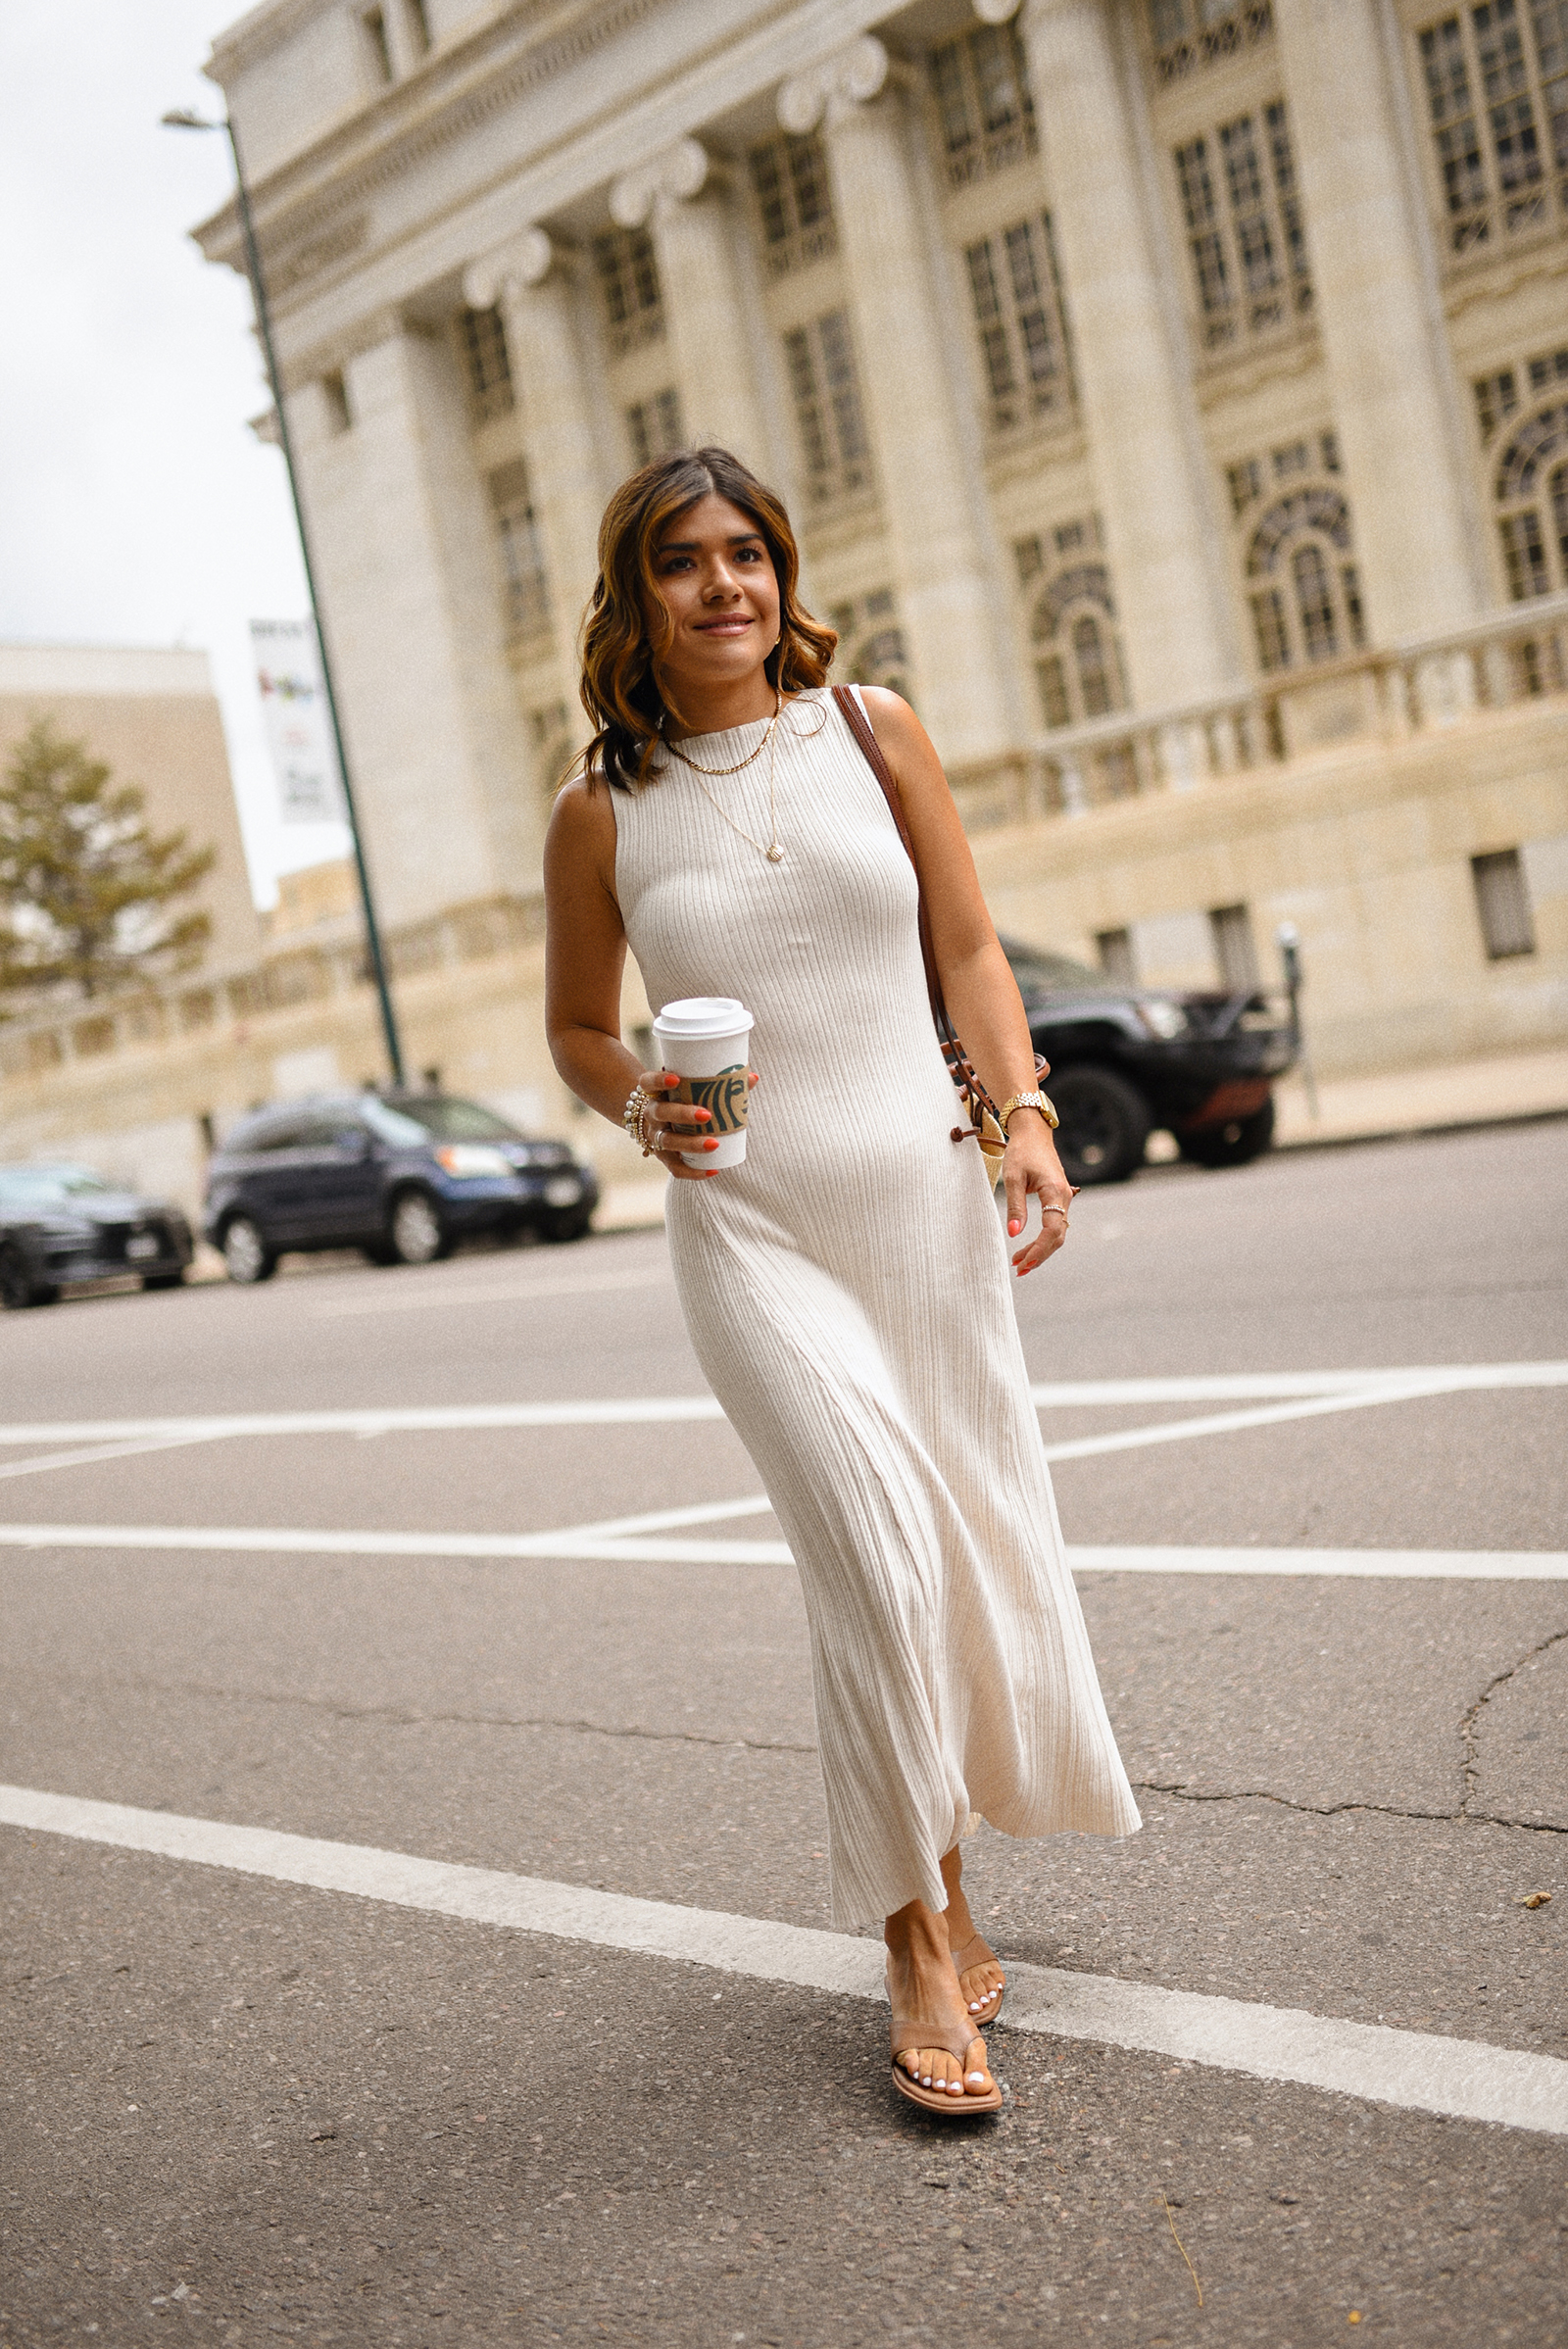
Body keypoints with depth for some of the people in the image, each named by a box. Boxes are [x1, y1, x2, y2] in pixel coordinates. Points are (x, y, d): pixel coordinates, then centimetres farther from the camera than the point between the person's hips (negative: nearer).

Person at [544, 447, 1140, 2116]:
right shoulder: (601, 811, 0)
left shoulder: (874, 731, 4)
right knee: (878, 1552, -15)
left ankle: (934, 1850, 35)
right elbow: (577, 1029, 11)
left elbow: (968, 949, 8)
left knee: (982, 1540, 8)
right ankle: (919, 1944, 1)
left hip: (923, 1197, 3)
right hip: (749, 1228, -2)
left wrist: (1026, 1120, -4)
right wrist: (643, 1105, -10)